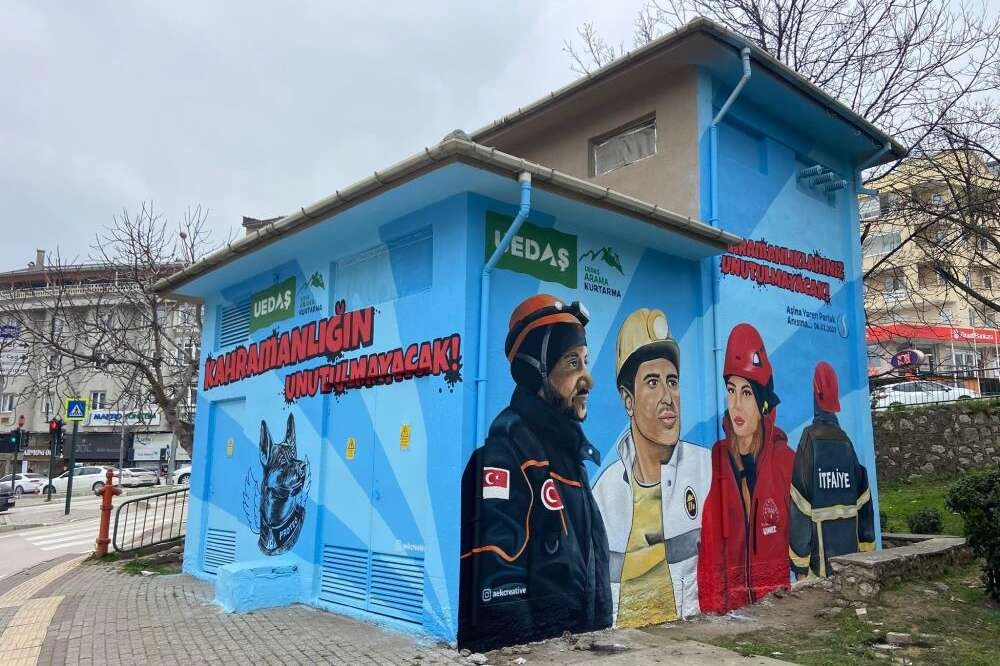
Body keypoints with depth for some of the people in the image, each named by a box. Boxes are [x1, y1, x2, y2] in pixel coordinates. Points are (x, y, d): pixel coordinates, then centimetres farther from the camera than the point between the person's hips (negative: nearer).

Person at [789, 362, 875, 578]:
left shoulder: (809, 441, -9)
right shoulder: (846, 442, 3)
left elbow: (800, 510, -11)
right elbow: (863, 503, 7)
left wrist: (800, 567, -8)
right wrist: (866, 550, 14)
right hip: (851, 552, 4)